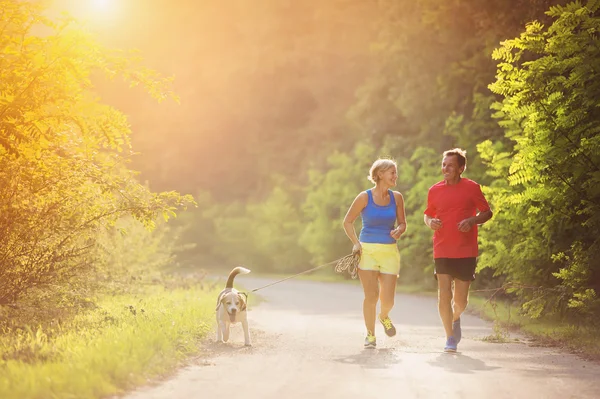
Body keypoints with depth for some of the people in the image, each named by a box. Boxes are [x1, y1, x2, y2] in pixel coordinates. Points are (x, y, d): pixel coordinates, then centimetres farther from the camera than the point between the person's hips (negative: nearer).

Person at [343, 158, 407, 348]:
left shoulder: (397, 197, 5)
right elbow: (347, 221, 4)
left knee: (388, 299, -2)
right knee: (371, 296, -8)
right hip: (367, 250, -3)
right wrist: (356, 243, -7)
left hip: (389, 252, 3)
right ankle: (370, 334, 12)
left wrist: (399, 231, -8)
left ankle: (383, 316, 34)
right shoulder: (364, 197, -5)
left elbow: (402, 223, 15)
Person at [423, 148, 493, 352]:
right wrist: (430, 222, -5)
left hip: (466, 251, -1)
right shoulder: (434, 190, 6)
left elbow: (487, 212, 6)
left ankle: (456, 319, 39)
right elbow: (427, 214, 19)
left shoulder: (472, 188, 0)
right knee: (444, 293, -10)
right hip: (442, 251, 1)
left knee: (461, 299, 5)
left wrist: (473, 220, -13)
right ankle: (450, 338, 0)